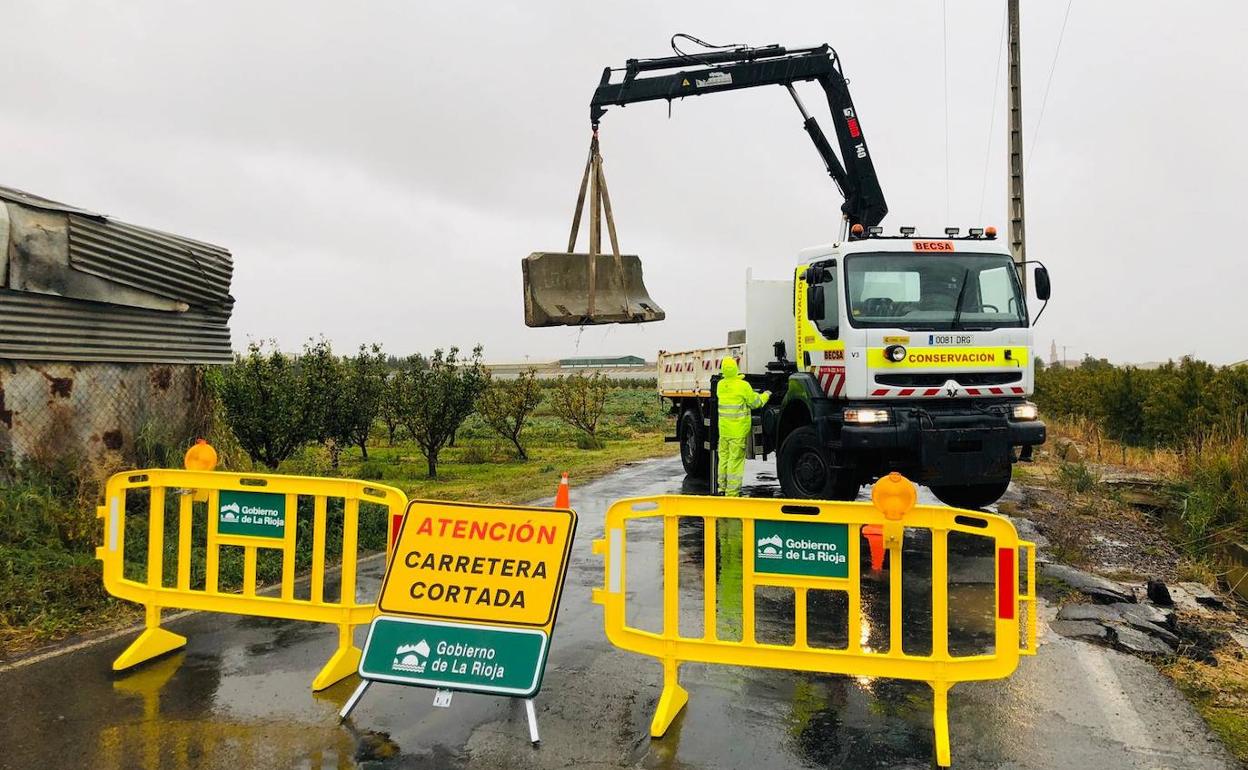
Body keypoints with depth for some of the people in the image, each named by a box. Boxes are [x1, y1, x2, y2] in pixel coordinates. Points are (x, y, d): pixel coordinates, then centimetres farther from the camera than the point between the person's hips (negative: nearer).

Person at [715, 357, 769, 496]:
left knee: (724, 457, 16)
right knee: (736, 459, -2)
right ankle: (732, 492, 0)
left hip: (723, 428, 6)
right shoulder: (743, 386, -15)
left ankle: (722, 487, 24)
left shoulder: (720, 385, 2)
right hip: (738, 430, -6)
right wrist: (766, 395, 14)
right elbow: (755, 402, -4)